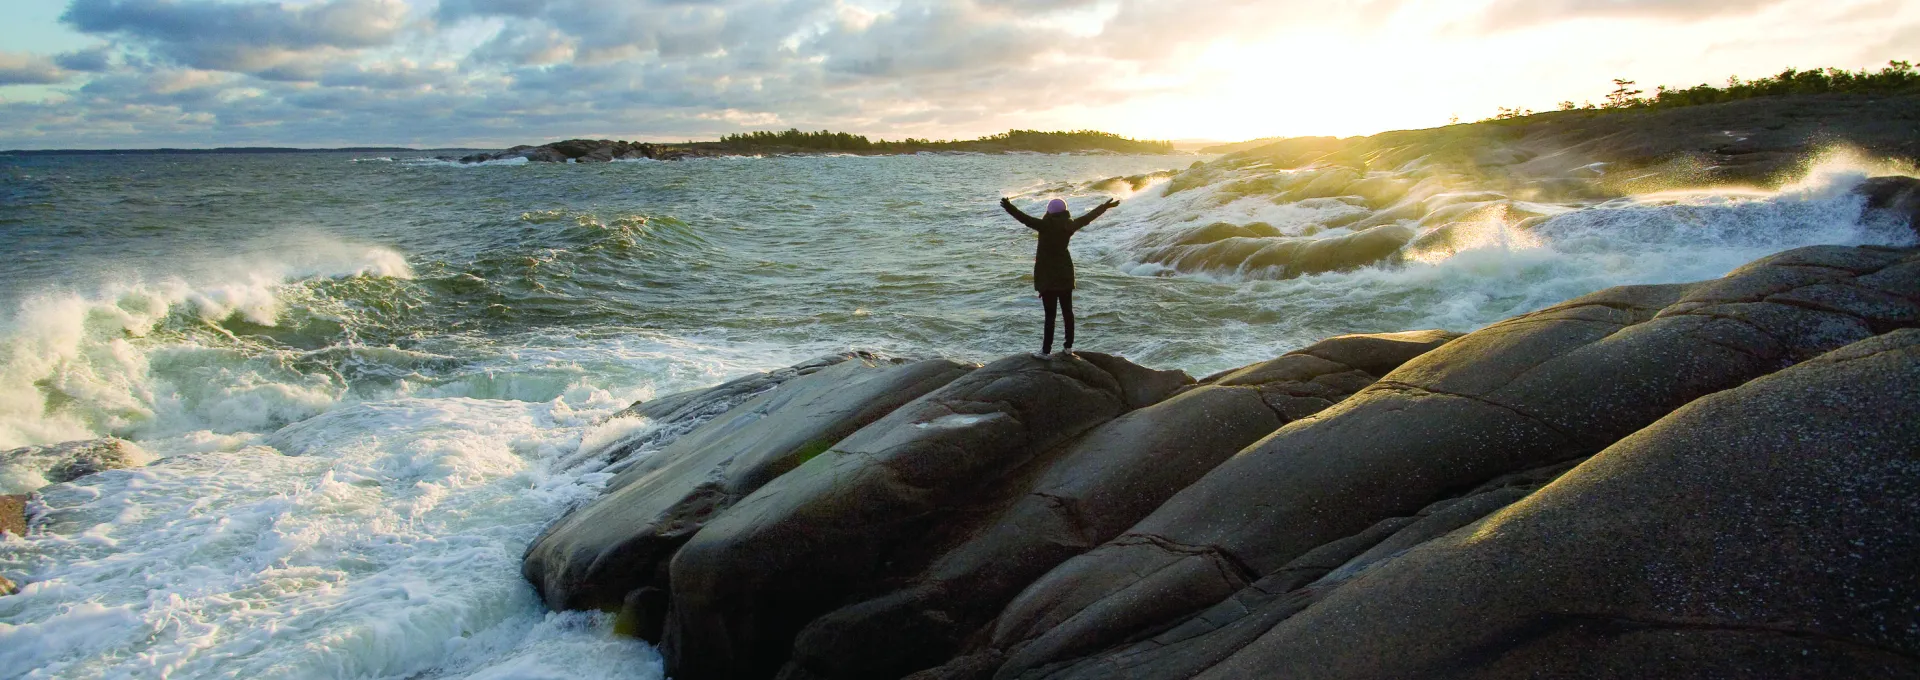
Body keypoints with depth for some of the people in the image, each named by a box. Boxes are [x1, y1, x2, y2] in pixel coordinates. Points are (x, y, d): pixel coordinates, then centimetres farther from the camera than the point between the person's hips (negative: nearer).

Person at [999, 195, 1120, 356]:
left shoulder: (1046, 226, -17)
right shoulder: (1070, 225, -1)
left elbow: (1026, 219, -30)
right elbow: (1088, 217, 12)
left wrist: (1010, 208, -36)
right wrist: (1106, 206, 26)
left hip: (1047, 275, -5)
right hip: (1065, 273, 5)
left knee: (1050, 313, -6)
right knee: (1067, 310, 14)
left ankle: (1046, 350, -4)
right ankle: (1069, 346, 21)